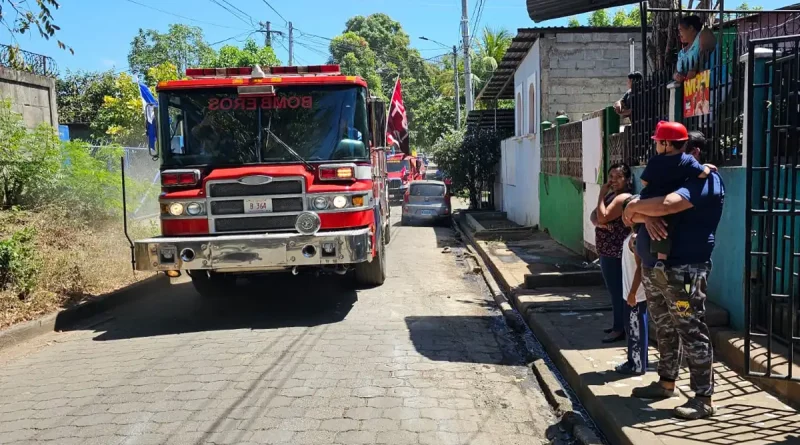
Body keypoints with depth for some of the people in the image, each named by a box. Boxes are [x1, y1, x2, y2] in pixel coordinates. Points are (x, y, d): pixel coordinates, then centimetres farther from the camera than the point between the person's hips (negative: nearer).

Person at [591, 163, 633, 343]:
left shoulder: (624, 198, -16)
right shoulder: (611, 195, 15)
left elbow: (603, 217, -23)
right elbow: (594, 217, 8)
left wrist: (601, 194, -15)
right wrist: (598, 222, -14)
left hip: (616, 253, -10)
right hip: (607, 251, 10)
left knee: (617, 290, -3)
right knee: (614, 289, 16)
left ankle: (620, 329, 4)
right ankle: (618, 325, 26)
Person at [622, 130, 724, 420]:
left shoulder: (706, 181, -10)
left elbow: (666, 205, -29)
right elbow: (632, 214, 9)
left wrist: (636, 207, -11)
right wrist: (646, 216, -15)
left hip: (683, 270, -9)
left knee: (692, 332, -3)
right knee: (664, 329, 17)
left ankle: (703, 399, 4)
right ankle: (666, 382, 30)